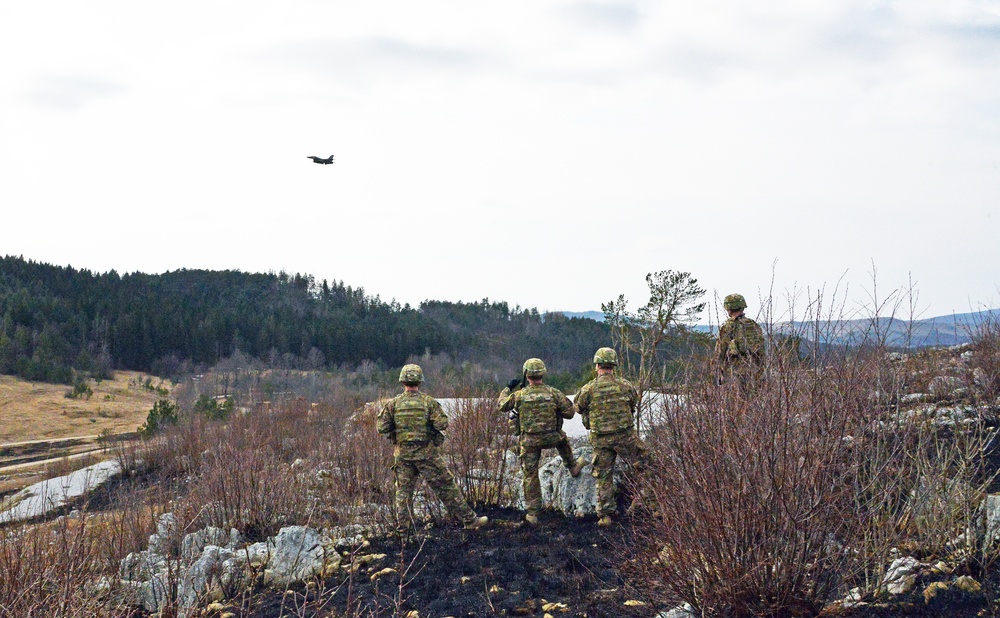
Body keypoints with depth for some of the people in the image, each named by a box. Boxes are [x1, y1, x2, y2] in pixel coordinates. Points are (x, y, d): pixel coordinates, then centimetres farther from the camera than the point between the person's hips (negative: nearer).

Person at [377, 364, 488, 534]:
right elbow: (442, 424, -14)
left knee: (403, 490, 15)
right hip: (426, 453, -2)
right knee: (446, 487, 4)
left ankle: (402, 526, 14)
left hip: (403, 453, 2)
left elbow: (381, 428, -2)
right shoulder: (428, 402, -7)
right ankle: (470, 520, 8)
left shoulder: (393, 404, -2)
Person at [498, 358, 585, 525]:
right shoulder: (554, 393, -10)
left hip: (529, 441, -1)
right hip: (551, 438, 1)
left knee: (530, 475, 7)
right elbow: (570, 413, -3)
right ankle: (573, 467, 51)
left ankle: (532, 513, 8)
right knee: (562, 438, 36)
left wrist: (508, 389, 21)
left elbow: (501, 406, 7)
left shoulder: (518, 395, -11)